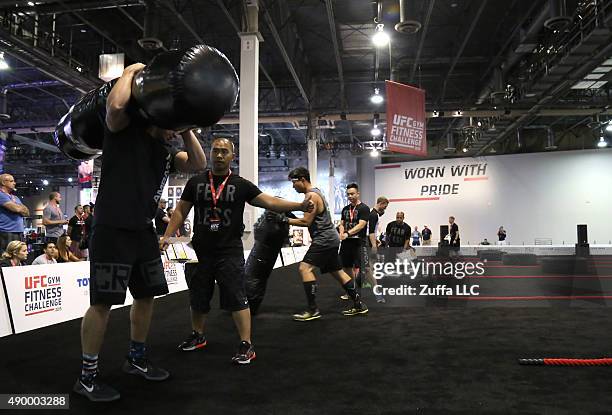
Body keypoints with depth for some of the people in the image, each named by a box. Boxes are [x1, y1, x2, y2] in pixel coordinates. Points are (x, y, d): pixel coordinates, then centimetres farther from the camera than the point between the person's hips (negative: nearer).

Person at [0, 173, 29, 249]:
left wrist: (15, 205, -1)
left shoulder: (16, 198, 22)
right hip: (6, 233, -8)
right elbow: (16, 208, -15)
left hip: (19, 233, 8)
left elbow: (27, 212, 15)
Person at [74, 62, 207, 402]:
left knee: (147, 295, 14)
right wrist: (131, 72, -8)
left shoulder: (166, 151, 16)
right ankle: (87, 377, 8)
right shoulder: (124, 130, -4)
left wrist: (187, 129, 5)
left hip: (144, 231, 8)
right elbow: (115, 105, -25)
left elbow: (198, 164, 9)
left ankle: (136, 359, 31)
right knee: (103, 302, -5)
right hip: (113, 230, -8)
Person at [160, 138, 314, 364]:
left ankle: (246, 345, 3)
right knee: (198, 297, 16)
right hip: (201, 251, 3)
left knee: (237, 299, -5)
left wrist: (300, 205, -21)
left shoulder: (241, 185, -1)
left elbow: (270, 202, -9)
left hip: (230, 252, -3)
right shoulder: (195, 182, 5)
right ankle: (198, 336, 38)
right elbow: (181, 211, 8)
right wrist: (166, 236, -2)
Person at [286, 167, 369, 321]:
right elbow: (311, 219, 17)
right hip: (329, 238, 11)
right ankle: (359, 305, 21)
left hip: (324, 239, -11)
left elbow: (306, 221, -19)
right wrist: (290, 218, 7)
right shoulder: (315, 193, 18)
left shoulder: (311, 195, -14)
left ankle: (313, 310, -15)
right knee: (337, 272, 15)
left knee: (305, 268, -15)